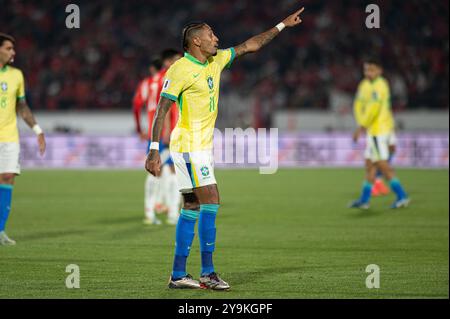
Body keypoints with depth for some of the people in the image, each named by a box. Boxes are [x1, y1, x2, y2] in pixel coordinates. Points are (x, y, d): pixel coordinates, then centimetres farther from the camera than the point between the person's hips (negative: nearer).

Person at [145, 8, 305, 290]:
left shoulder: (216, 61, 11)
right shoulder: (180, 70, -13)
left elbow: (251, 45, 21)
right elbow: (161, 111, -15)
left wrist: (283, 25, 20)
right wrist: (154, 151, -21)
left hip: (202, 147, 9)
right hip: (189, 146, -9)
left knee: (192, 208, 8)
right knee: (211, 202, -12)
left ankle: (178, 275, 10)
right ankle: (208, 273, -9)